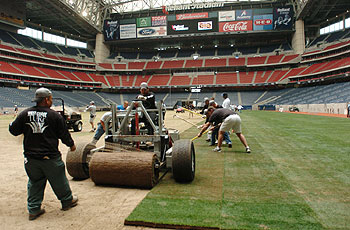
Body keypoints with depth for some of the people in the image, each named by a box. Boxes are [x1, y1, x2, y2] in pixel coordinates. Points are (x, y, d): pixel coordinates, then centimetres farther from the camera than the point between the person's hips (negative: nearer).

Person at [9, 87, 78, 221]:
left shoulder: (25, 114, -3)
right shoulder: (54, 115, -10)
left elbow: (13, 130, 3)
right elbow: (64, 134, -4)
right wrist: (71, 145, 12)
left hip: (31, 157, 3)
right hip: (50, 157, -3)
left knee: (34, 182, 17)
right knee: (59, 181, 13)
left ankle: (33, 210, 23)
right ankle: (67, 201, 30)